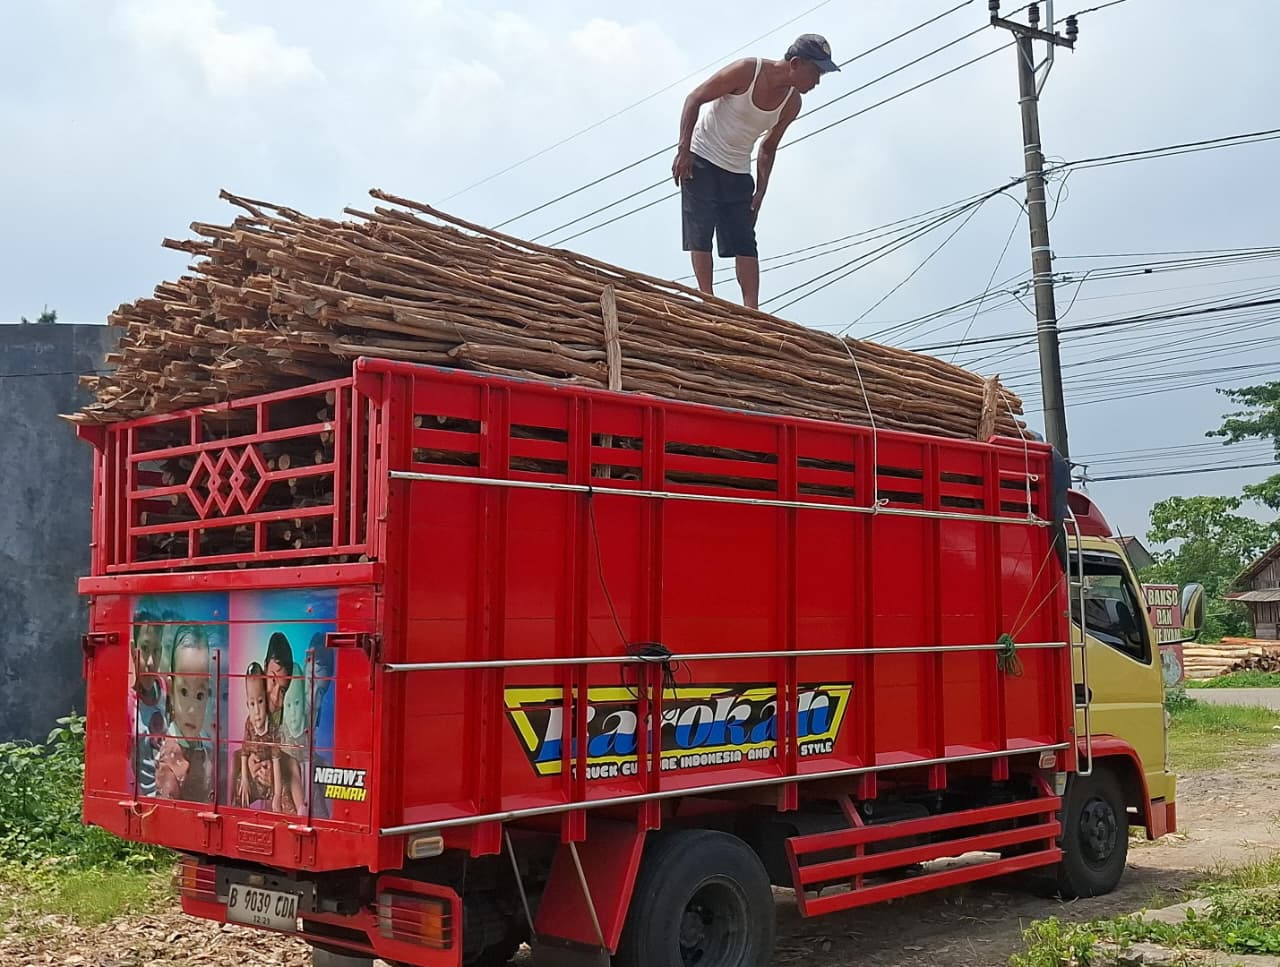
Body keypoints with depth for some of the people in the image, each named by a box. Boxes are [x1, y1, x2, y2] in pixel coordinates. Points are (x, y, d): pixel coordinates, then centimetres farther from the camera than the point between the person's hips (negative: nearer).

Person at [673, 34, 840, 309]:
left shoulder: (792, 104, -3)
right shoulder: (747, 71, -20)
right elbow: (694, 98, -14)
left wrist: (760, 191, 3)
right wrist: (683, 150, -19)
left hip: (738, 171, 5)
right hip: (700, 160, -5)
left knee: (745, 242, -2)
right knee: (701, 233, -10)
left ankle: (752, 312, -5)